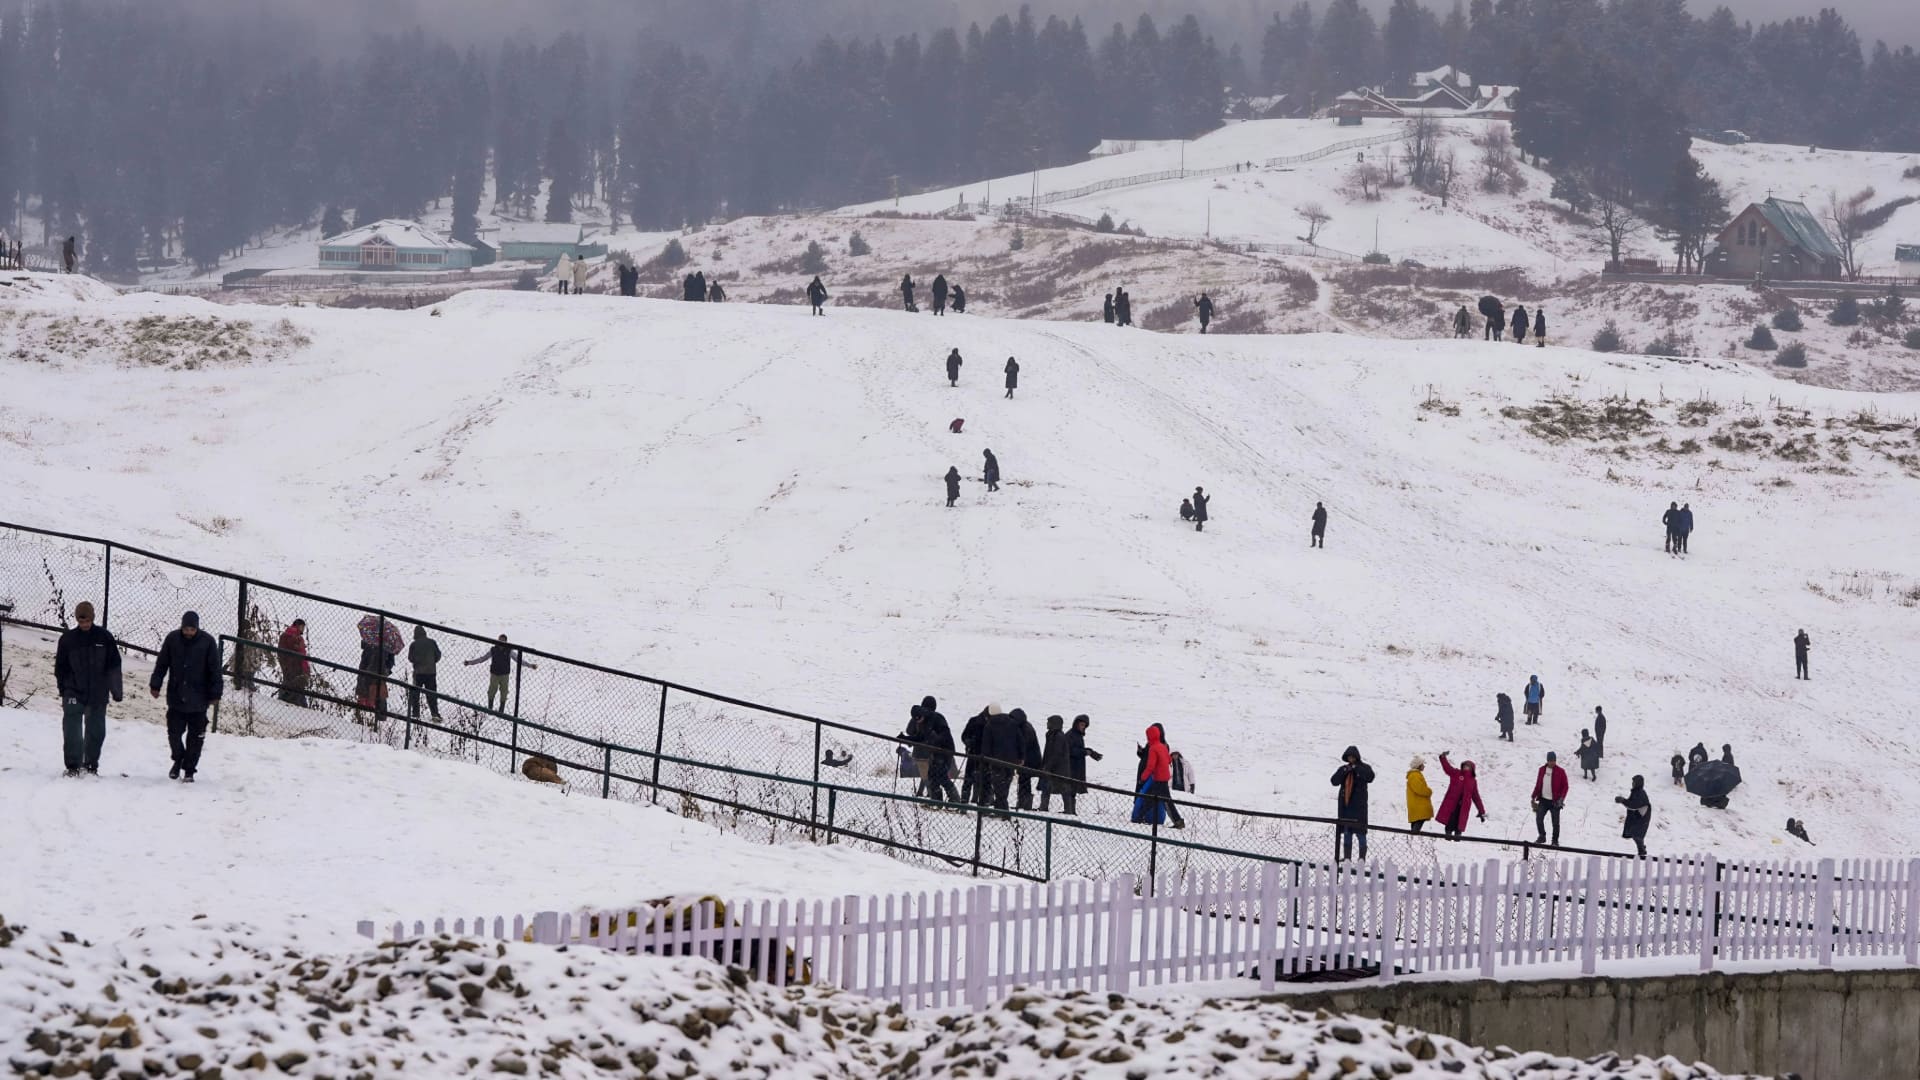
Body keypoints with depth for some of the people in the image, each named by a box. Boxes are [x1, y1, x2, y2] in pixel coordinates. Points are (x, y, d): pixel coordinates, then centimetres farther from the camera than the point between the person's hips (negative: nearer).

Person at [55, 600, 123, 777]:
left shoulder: (104, 637, 0)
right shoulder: (68, 639, -1)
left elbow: (114, 665, 4)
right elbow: (60, 668, 6)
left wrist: (116, 690, 2)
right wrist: (63, 691, 3)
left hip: (98, 695, 1)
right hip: (74, 694, -1)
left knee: (96, 731, 6)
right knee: (72, 731, -6)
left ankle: (91, 765, 17)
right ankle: (73, 766, 0)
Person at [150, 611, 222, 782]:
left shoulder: (207, 642, -7)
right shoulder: (172, 639, -2)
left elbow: (214, 670, -3)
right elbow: (161, 664, 7)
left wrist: (215, 694, -4)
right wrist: (155, 684, 2)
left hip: (198, 699, -2)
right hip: (176, 697, 2)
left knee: (195, 736, 4)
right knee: (174, 731, 4)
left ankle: (189, 769, 16)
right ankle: (178, 760, 30)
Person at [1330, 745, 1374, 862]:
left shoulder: (1364, 768, 0)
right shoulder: (1343, 769, 10)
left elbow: (1370, 777, -18)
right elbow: (1334, 781, 0)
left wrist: (1357, 769, -19)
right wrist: (1344, 772, -14)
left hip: (1358, 805, -4)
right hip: (1345, 804, 4)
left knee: (1360, 832, -5)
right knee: (1346, 832, 9)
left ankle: (1362, 859, -3)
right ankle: (1347, 857, 16)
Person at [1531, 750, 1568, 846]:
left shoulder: (1560, 772, -6)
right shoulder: (1542, 770, 5)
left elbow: (1565, 786, -4)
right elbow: (1538, 784, 14)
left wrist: (1561, 798, -15)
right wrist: (1534, 796, 10)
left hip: (1555, 802, -3)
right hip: (1543, 800, 3)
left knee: (1555, 822, 2)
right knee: (1539, 819, -1)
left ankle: (1555, 840, 15)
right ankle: (1542, 836, 18)